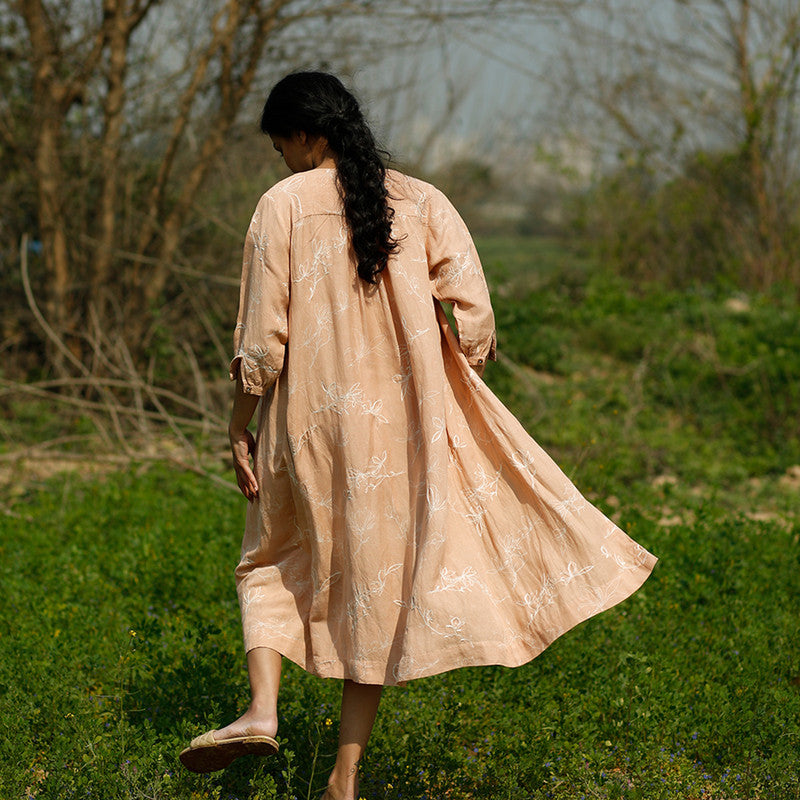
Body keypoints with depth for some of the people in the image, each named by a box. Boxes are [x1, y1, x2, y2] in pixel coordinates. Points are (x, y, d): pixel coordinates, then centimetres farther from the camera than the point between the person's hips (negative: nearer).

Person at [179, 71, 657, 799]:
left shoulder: (284, 205, -6)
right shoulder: (421, 203, 2)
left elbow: (262, 337, -7)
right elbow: (474, 320, -4)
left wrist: (238, 429, 3)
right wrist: (450, 407, 9)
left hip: (311, 421, -2)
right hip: (403, 426, 2)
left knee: (272, 565, 21)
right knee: (378, 584, 11)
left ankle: (262, 707, -1)